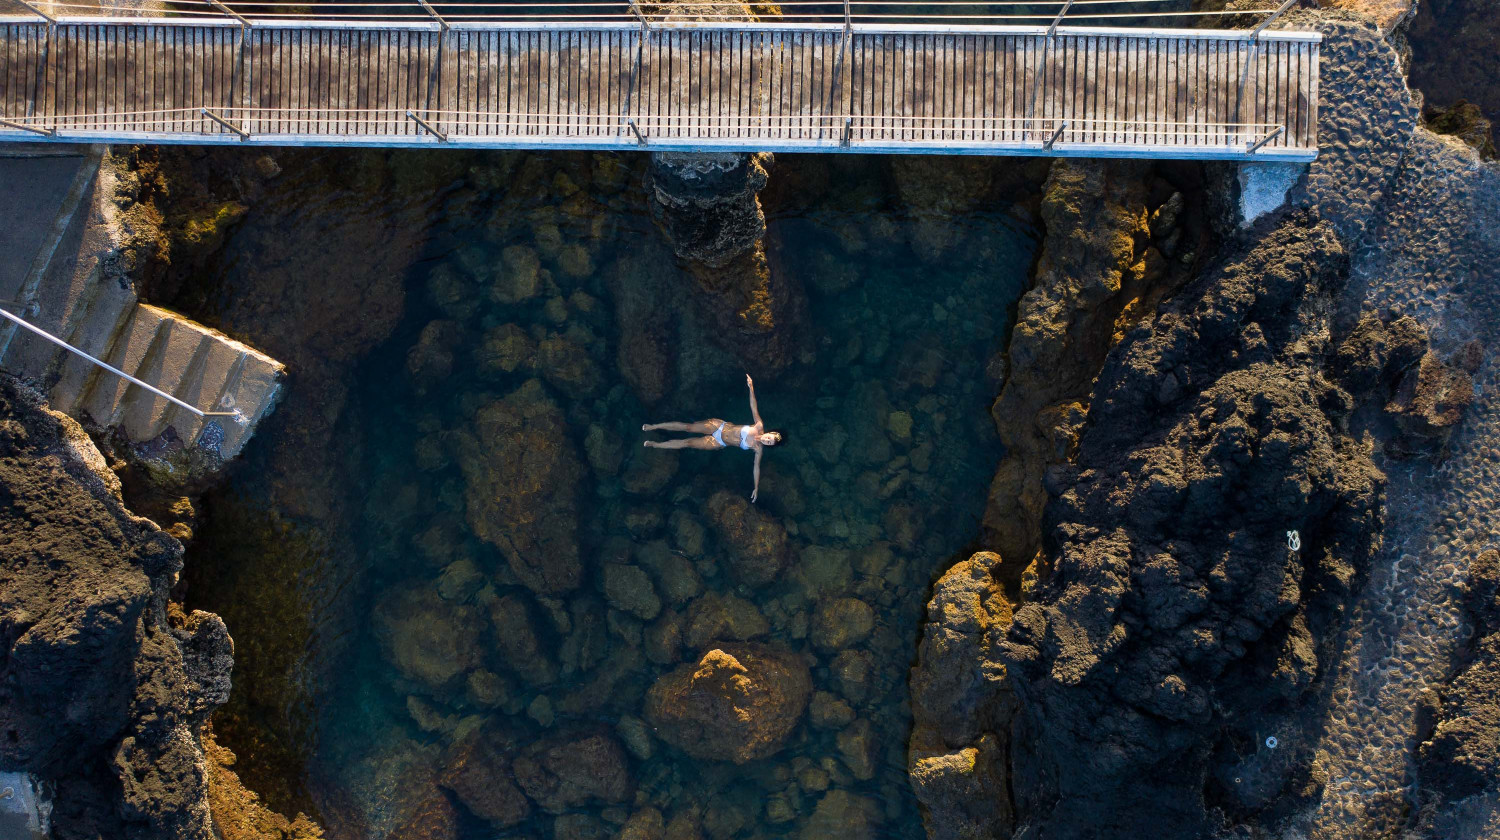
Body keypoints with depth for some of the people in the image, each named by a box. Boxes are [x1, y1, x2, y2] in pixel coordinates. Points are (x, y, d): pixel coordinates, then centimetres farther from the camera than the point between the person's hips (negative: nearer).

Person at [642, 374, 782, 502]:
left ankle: (655, 445, 13)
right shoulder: (759, 426, -13)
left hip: (720, 443, 0)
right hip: (719, 426, 0)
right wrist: (751, 387, -26)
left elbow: (757, 467, -9)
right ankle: (654, 426, 11)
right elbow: (754, 407, -15)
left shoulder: (758, 449, -14)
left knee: (688, 443, -3)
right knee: (687, 426, -5)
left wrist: (756, 488, -13)